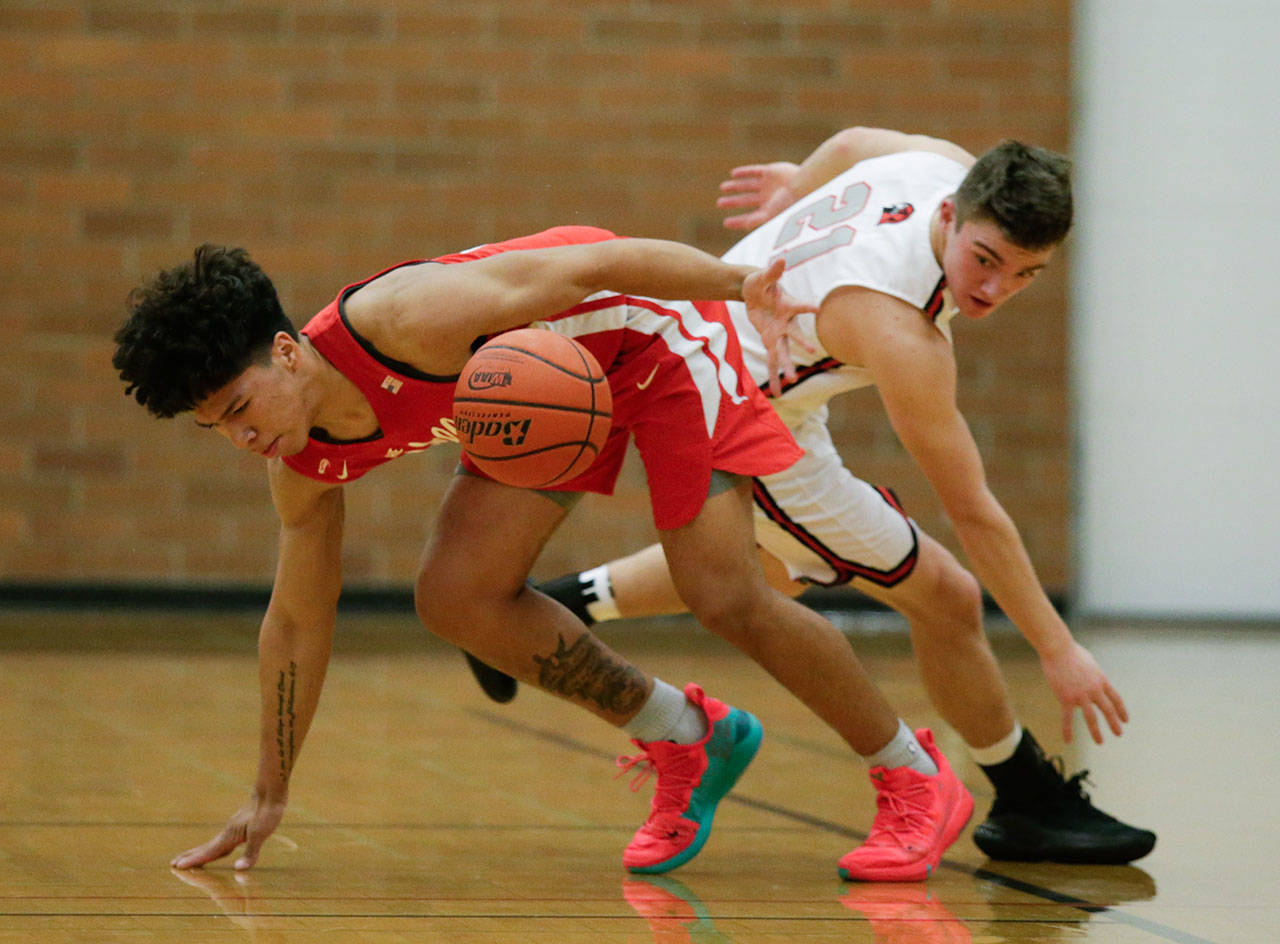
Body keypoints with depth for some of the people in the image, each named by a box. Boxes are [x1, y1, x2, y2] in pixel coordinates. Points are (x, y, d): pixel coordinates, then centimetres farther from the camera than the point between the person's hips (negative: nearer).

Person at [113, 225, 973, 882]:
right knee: (458, 598, -8)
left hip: (652, 327, -7)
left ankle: (918, 781, 5)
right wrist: (269, 797, 6)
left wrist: (740, 283, -38)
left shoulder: (402, 321, -37)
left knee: (727, 597, -14)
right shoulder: (306, 464, -12)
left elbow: (588, 266, -32)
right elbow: (299, 619, 2)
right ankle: (686, 739, 9)